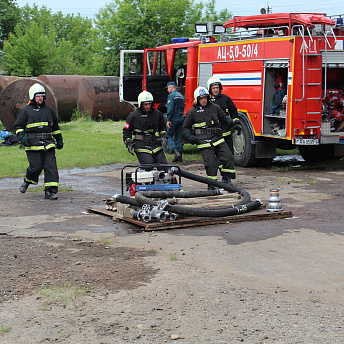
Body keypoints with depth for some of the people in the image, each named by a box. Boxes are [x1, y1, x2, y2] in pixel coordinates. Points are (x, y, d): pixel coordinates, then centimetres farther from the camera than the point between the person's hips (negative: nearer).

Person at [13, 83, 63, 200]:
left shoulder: (49, 110, 18)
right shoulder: (26, 111, 5)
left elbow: (55, 127, 28)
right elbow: (18, 126, 4)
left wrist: (59, 139, 25)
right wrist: (21, 136, -13)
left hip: (48, 143, 4)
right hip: (33, 144, -3)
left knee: (51, 166, -7)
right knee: (36, 167, -8)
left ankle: (50, 191, -5)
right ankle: (27, 180, 25)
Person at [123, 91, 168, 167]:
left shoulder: (157, 114, 11)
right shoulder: (133, 116, 2)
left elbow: (162, 128, 24)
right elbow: (126, 131, 10)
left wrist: (164, 138, 6)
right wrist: (129, 143, -3)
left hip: (156, 144, 4)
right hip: (141, 145, -4)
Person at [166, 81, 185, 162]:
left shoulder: (171, 95, -11)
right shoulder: (181, 96, 15)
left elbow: (170, 109, -19)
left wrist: (168, 120, -19)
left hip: (173, 119, -7)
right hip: (181, 118, 7)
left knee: (169, 136, 1)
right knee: (179, 138, 10)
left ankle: (176, 152, -17)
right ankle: (180, 156, 9)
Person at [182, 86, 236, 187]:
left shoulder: (215, 107, 12)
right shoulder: (192, 112, 6)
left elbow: (223, 117, 26)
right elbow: (186, 128, 13)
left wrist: (229, 121, 3)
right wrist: (189, 136, -5)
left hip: (217, 138, 3)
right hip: (204, 141, -3)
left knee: (228, 158, -7)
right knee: (211, 163, -10)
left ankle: (226, 180, 6)